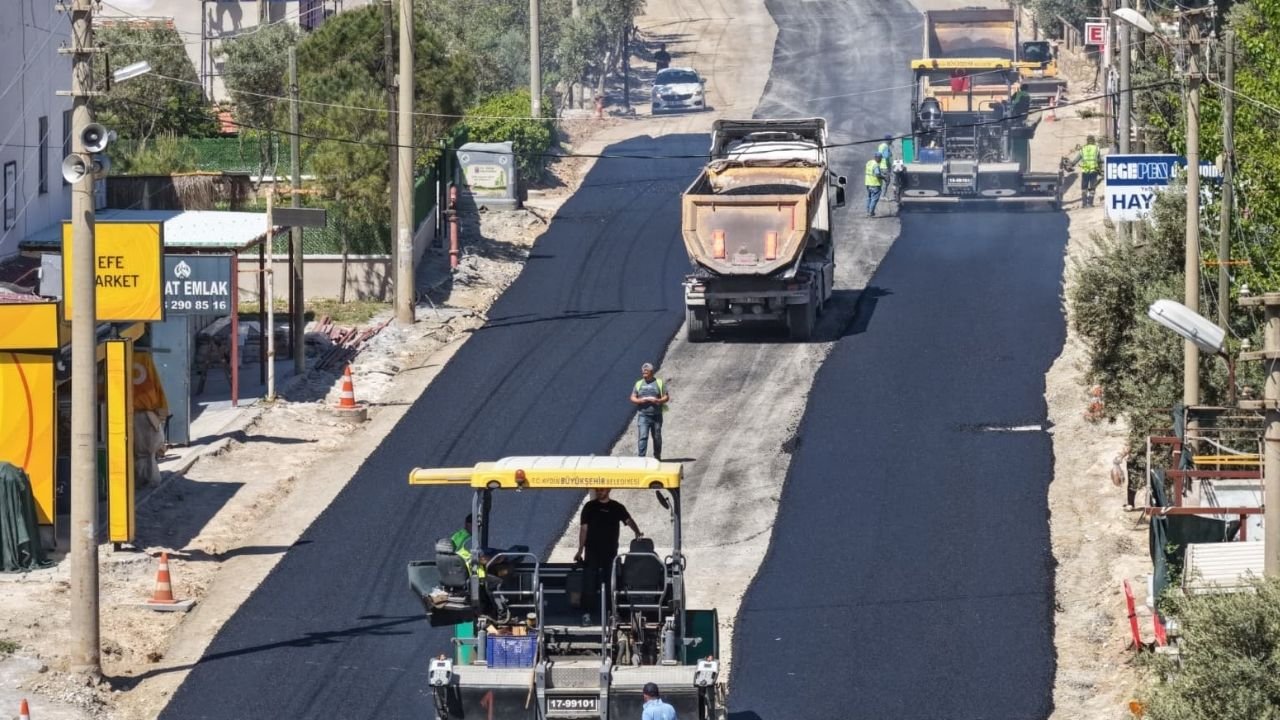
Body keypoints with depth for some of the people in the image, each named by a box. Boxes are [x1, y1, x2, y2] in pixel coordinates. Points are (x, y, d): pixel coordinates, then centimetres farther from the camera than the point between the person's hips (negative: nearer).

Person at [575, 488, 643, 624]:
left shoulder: (617, 508, 8)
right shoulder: (589, 507, 6)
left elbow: (628, 520, -4)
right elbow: (584, 528, 6)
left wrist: (637, 532, -25)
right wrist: (580, 550, 0)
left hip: (610, 552, 1)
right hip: (592, 551, -1)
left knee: (609, 585, 3)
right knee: (589, 585, -7)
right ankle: (586, 614, -5)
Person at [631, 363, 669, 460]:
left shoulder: (659, 383, 6)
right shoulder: (639, 384, 11)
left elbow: (666, 397, 4)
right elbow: (633, 399, 8)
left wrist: (658, 401, -16)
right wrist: (642, 400, -12)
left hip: (656, 415, 0)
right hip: (643, 415, 0)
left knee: (657, 437, 8)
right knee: (643, 437, -12)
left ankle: (657, 457, 22)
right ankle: (641, 458, -16)